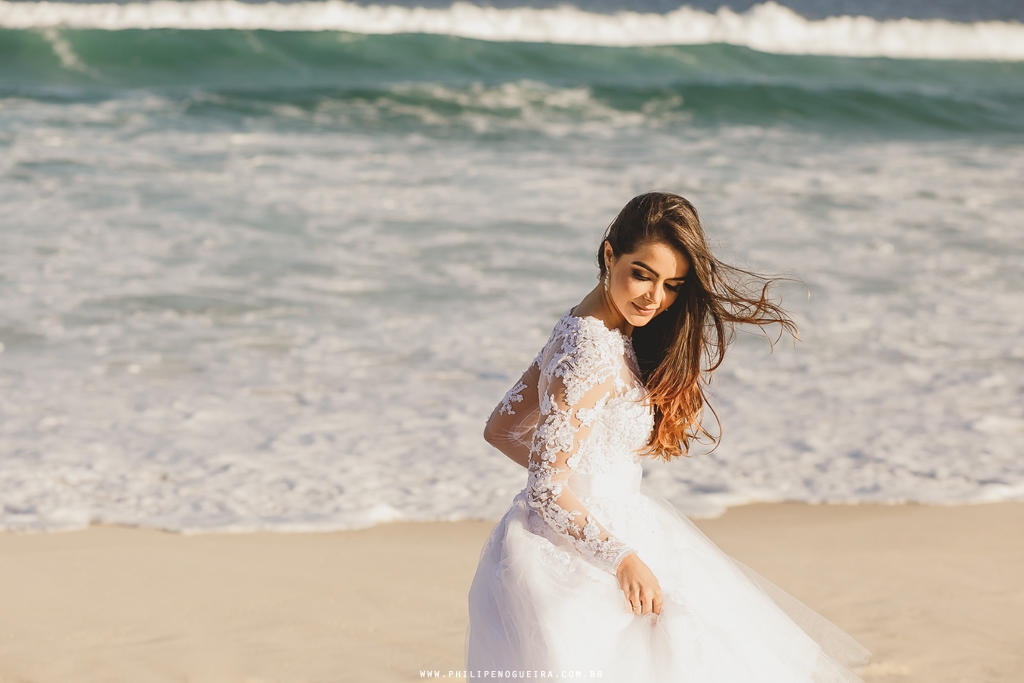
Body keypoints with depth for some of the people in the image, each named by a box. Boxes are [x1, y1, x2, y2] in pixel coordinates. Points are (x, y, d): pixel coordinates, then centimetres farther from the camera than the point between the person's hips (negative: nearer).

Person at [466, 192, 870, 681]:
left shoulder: (576, 330, 4)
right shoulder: (595, 357, -23)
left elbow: (500, 429, 12)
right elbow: (547, 491, -25)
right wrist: (623, 558, -20)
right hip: (574, 558, -10)